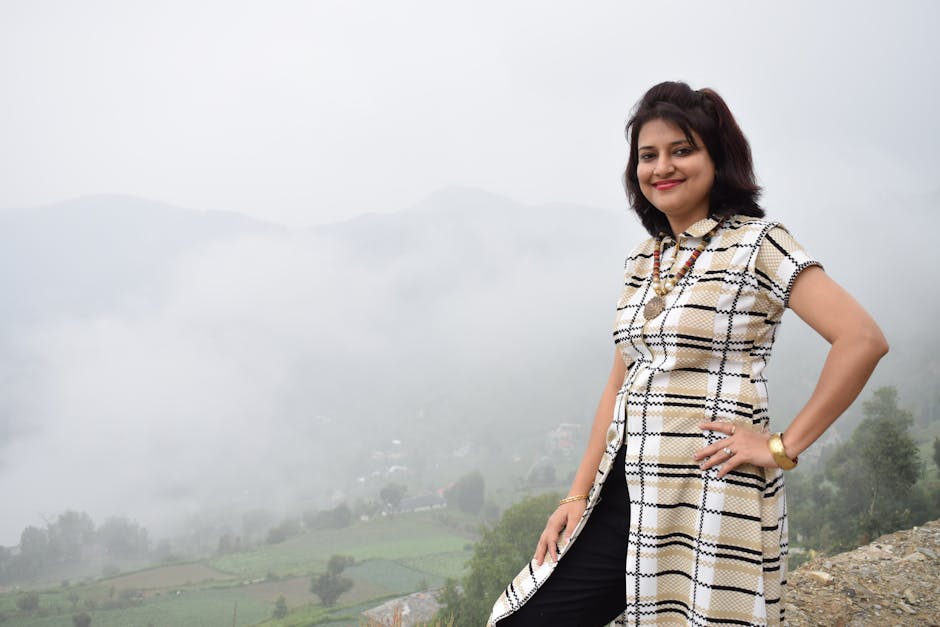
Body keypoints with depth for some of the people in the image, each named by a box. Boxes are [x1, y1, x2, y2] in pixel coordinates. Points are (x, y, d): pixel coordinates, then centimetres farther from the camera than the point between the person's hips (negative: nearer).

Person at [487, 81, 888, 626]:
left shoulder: (756, 244, -7)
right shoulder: (644, 259, 14)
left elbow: (863, 340, -16)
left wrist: (784, 447, -14)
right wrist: (579, 495, 11)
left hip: (711, 499, -6)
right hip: (627, 491, 7)